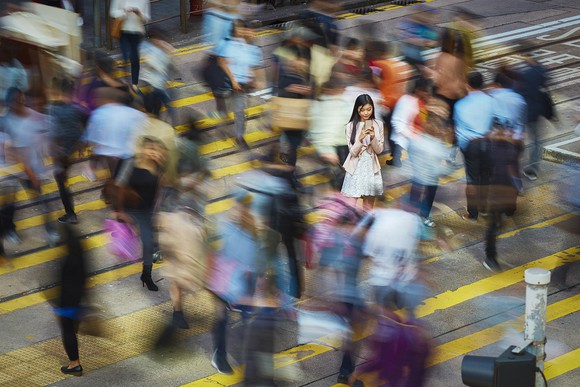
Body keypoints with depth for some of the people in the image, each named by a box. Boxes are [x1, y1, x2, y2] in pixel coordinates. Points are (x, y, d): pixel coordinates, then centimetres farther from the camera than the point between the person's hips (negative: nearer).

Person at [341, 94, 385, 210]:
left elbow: (379, 150, 0)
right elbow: (353, 151, -8)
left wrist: (373, 137, -18)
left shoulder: (378, 125, -1)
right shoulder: (351, 126, -6)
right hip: (356, 167, -2)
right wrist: (360, 138, -25)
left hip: (371, 166, 2)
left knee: (369, 205, 9)